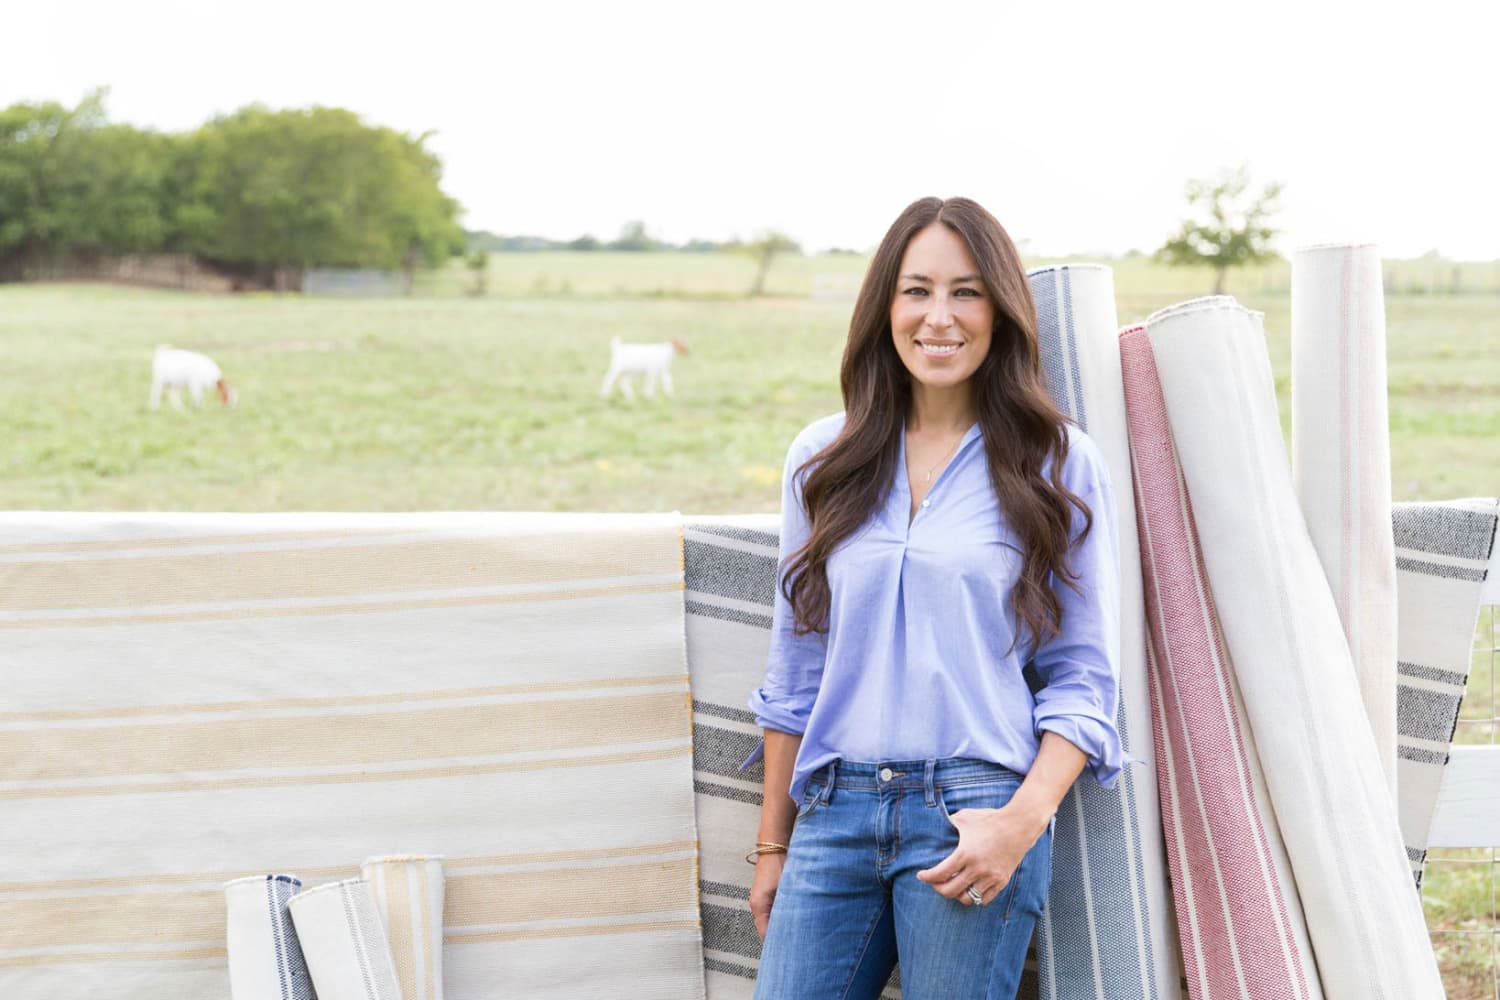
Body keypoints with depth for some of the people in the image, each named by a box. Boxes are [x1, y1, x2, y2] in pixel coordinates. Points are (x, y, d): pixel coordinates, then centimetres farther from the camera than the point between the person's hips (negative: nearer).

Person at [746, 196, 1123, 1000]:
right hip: (835, 813, 3)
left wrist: (1022, 820, -13)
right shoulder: (824, 459, 10)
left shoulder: (1058, 465, 2)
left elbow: (1083, 679, 1)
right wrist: (773, 844, 14)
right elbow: (794, 673, 14)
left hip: (975, 816, -3)